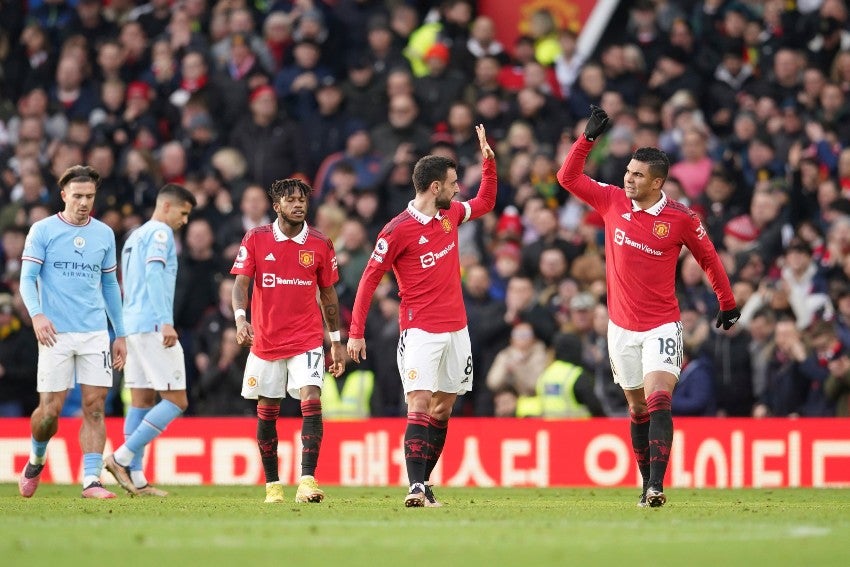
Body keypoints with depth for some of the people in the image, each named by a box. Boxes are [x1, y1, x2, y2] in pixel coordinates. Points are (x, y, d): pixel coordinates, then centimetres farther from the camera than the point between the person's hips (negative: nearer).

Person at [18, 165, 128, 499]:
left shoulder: (104, 234, 11)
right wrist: (37, 315, -23)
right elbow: (27, 278, -5)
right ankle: (36, 461, 25)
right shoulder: (42, 231, 0)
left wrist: (120, 334, 15)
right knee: (50, 410, -3)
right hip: (56, 334, -3)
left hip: (95, 333, 3)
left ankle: (91, 481, -6)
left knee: (95, 407, -6)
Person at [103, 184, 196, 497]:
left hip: (132, 327, 10)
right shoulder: (160, 232, -6)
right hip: (153, 325, -10)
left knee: (142, 401, 8)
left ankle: (136, 477, 4)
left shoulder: (135, 236, 23)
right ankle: (122, 457, -13)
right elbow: (154, 274, -19)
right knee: (176, 400, -8)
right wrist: (165, 322, -25)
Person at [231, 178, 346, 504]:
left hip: (307, 340, -1)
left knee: (311, 400, -17)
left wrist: (336, 342, 11)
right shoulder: (256, 239, -1)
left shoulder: (320, 245, 2)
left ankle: (307, 481, -22)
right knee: (266, 412, 7)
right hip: (266, 340, 1)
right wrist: (240, 318, -24)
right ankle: (272, 484, 19)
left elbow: (328, 295, 10)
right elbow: (241, 283, -5)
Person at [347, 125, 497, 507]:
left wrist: (488, 160, 17)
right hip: (420, 331, -7)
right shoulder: (398, 230, -11)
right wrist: (356, 332, -10)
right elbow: (370, 278, -7)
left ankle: (423, 483, 12)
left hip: (456, 329, 7)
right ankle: (416, 488, -21)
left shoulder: (451, 215, 9)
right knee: (420, 405, -15)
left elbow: (485, 203, 30)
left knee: (443, 407, 7)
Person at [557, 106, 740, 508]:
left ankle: (656, 486, -26)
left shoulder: (680, 218, -9)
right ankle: (646, 483, 21)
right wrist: (588, 137, -6)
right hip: (621, 327, 4)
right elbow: (568, 177, 5)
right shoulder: (612, 201, -1)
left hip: (662, 327, -4)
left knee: (658, 400, -19)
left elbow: (708, 259, 5)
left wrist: (728, 305, 13)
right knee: (638, 407, 11)